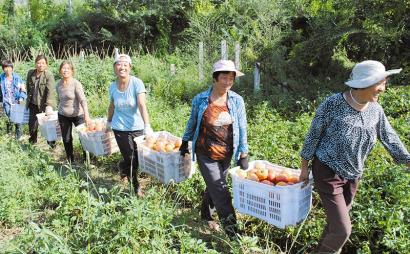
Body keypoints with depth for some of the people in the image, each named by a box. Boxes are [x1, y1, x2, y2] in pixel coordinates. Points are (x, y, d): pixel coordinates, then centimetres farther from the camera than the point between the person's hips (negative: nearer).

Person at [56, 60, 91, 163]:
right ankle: (70, 161, 27)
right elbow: (60, 100, 15)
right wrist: (61, 109, 17)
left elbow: (83, 100, -23)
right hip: (63, 116, 5)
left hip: (78, 115, -5)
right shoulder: (58, 85, 2)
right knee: (66, 139, 12)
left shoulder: (76, 83, -14)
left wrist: (86, 115, -32)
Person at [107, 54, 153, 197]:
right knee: (129, 159, 2)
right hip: (120, 129, 2)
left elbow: (142, 105, -24)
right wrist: (109, 122, 24)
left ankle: (123, 167, 39)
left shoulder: (137, 83, -13)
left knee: (139, 158, 4)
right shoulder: (112, 86, -1)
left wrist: (147, 125, -35)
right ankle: (135, 186, 27)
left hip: (137, 127, -1)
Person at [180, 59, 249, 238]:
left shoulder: (237, 100, -5)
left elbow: (242, 128, -1)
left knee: (214, 187, 17)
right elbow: (192, 123, 6)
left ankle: (206, 215, 43)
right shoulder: (200, 100, -9)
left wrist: (243, 154, -1)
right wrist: (185, 142, 14)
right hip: (206, 154, -3)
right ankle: (232, 231, 7)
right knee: (220, 191, -4)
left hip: (226, 154, 3)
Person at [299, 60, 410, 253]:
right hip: (328, 172, -6)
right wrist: (304, 168, -7)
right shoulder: (332, 104, -22)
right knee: (342, 229, -6)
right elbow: (313, 136, -13)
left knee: (338, 219, 21)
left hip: (353, 175, 6)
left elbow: (390, 138, 5)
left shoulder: (376, 110, -5)